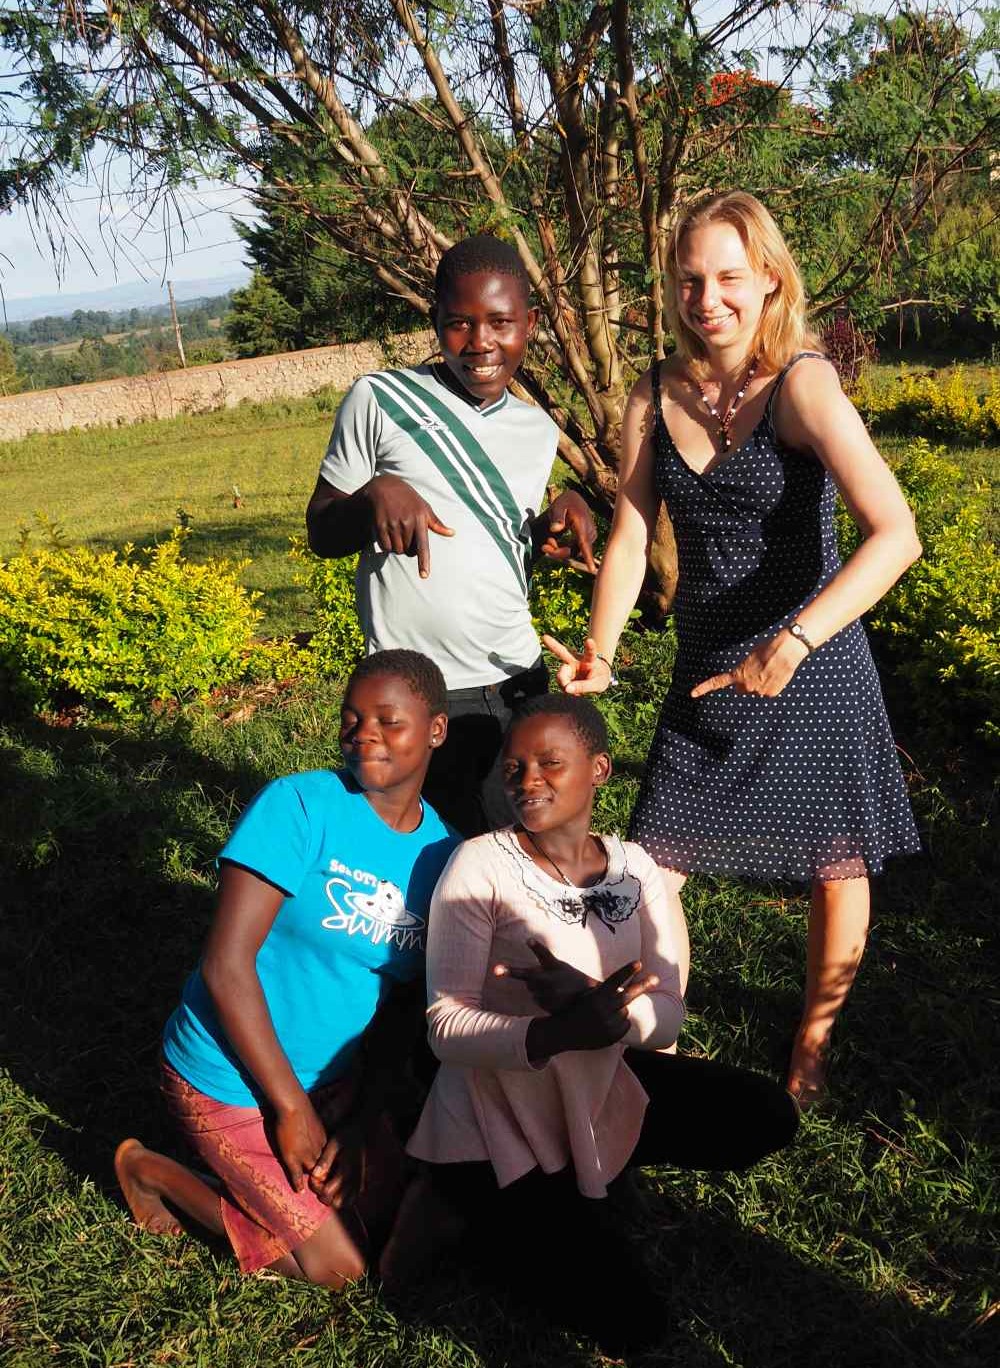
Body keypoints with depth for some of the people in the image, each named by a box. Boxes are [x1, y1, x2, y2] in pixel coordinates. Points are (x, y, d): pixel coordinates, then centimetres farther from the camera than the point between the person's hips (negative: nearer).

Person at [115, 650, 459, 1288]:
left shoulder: (442, 852, -4)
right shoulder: (299, 806, -23)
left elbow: (404, 1001, 1)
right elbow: (226, 963, -25)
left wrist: (363, 1117, -8)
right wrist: (291, 1107, -20)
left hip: (333, 1077, 7)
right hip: (231, 1076, -7)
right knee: (340, 1267, 0)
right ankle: (152, 1170, 13)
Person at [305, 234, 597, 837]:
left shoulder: (538, 430, 9)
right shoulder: (380, 400, -6)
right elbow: (322, 533, -1)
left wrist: (560, 515, -2)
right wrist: (375, 495, -22)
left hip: (523, 677, 5)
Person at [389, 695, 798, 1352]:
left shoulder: (634, 867, -3)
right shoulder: (481, 863, -18)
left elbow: (667, 1015, -9)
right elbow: (446, 1028, -22)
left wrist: (596, 1003, -32)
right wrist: (554, 1034, -41)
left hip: (602, 1092, 5)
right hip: (497, 1122, -5)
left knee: (767, 1115, -9)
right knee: (628, 1322, -11)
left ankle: (577, 1187, 6)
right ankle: (473, 1198, 8)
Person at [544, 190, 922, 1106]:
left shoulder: (803, 387, -17)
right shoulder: (656, 398, 0)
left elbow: (895, 535, -28)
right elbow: (630, 536, 0)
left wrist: (792, 643, -36)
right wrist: (600, 655, -13)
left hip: (813, 674, -4)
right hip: (704, 673, 4)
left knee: (835, 864, 12)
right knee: (654, 865, 6)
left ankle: (814, 1043, 35)